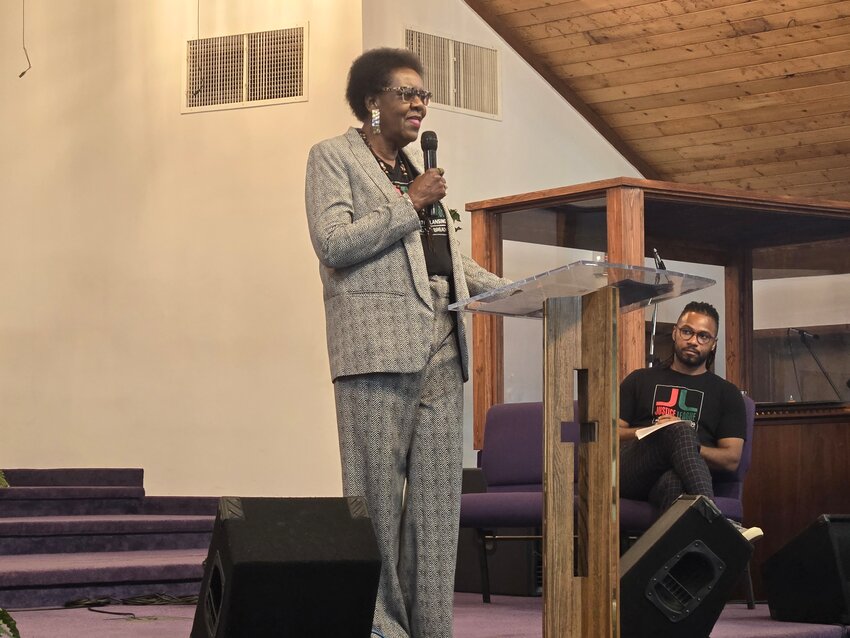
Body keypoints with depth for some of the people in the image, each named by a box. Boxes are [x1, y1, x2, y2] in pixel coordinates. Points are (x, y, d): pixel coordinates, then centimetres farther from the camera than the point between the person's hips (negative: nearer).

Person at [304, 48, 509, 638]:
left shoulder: (419, 164, 25)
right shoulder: (334, 158, 4)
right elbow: (332, 242, -9)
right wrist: (409, 204, -8)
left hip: (441, 345, 7)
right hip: (379, 341, -7)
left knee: (438, 494, 1)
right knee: (377, 491, -7)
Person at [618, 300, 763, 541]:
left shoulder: (726, 393, 24)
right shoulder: (641, 380, 27)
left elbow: (731, 459, 11)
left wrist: (686, 447, -6)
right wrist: (652, 432, -3)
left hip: (678, 476, 0)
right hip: (631, 473, 0)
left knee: (674, 483, -40)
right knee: (679, 430, -34)